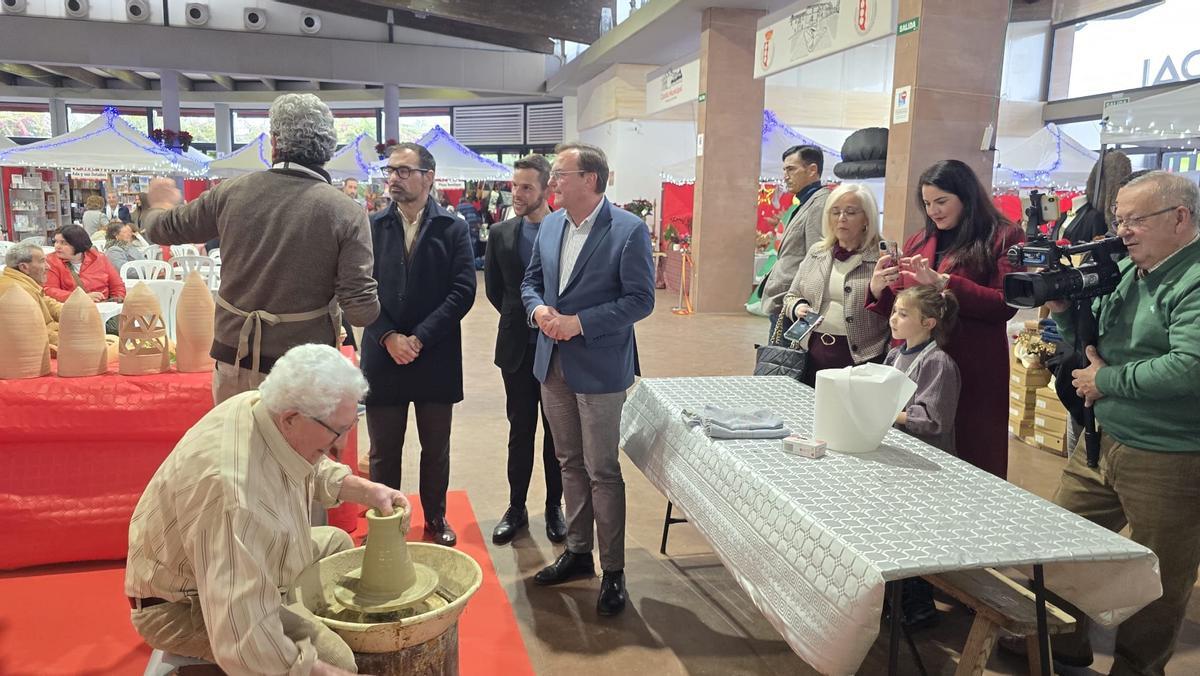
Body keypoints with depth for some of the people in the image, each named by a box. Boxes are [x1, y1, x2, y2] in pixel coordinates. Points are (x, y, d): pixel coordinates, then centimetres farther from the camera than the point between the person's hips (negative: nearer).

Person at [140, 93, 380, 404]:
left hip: (234, 357, 3)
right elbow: (362, 310, -18)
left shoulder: (232, 192, -4)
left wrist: (160, 204, 36)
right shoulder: (347, 212, -14)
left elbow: (161, 230, 13)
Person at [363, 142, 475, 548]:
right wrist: (388, 338, -13)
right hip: (383, 357, 1)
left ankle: (435, 518, 30)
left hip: (436, 358, 0)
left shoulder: (452, 229, -1)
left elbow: (463, 291, -8)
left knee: (436, 449, 13)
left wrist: (419, 339, -14)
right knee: (383, 450, 10)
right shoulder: (373, 227, 2)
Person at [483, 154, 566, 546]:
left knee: (557, 430, 10)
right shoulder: (501, 234, 3)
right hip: (517, 348, 2)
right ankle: (516, 508, 22)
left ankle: (554, 507, 23)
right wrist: (522, 317, 6)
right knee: (520, 430, 10)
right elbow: (493, 288, 11)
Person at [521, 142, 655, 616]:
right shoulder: (550, 226, 7)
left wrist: (580, 322, -21)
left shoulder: (629, 231, -13)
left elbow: (640, 300, -15)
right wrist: (538, 310, -7)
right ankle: (578, 552, 33)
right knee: (570, 464, 17)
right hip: (553, 363, 7)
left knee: (602, 471, 1)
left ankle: (613, 571, 16)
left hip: (599, 367, -6)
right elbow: (531, 281, 16)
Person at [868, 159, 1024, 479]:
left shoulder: (1003, 237, 1)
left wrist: (944, 282, -18)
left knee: (969, 464, 2)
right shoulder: (920, 240, 15)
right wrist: (878, 289, -6)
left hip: (973, 372, -4)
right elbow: (897, 308, 16)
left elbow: (1005, 304, -12)